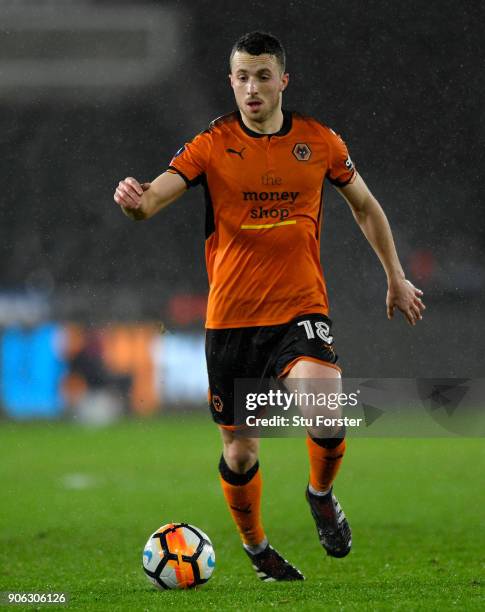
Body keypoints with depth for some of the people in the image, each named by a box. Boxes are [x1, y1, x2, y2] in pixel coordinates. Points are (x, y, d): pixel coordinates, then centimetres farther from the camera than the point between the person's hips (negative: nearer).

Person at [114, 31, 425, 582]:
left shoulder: (319, 142, 2)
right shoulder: (212, 146, -4)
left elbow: (365, 206, 18)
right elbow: (156, 195, -18)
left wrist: (395, 278, 20)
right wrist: (135, 201, -42)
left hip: (300, 309, 0)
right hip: (231, 316, 0)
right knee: (239, 451, 6)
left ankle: (321, 495, 3)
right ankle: (255, 547, 34)